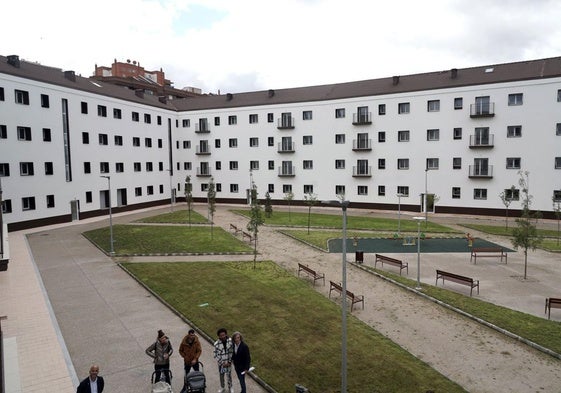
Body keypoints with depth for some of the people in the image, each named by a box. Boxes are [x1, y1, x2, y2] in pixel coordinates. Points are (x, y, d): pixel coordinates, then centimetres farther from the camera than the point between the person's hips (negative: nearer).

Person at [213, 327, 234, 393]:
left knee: (229, 375, 15)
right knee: (221, 375, 18)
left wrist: (229, 362, -10)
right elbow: (216, 355, -11)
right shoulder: (216, 344, -20)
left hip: (228, 362, 0)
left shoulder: (230, 341, -17)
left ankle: (230, 388, 38)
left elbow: (232, 352, -7)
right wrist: (222, 363, -12)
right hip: (221, 363, 0)